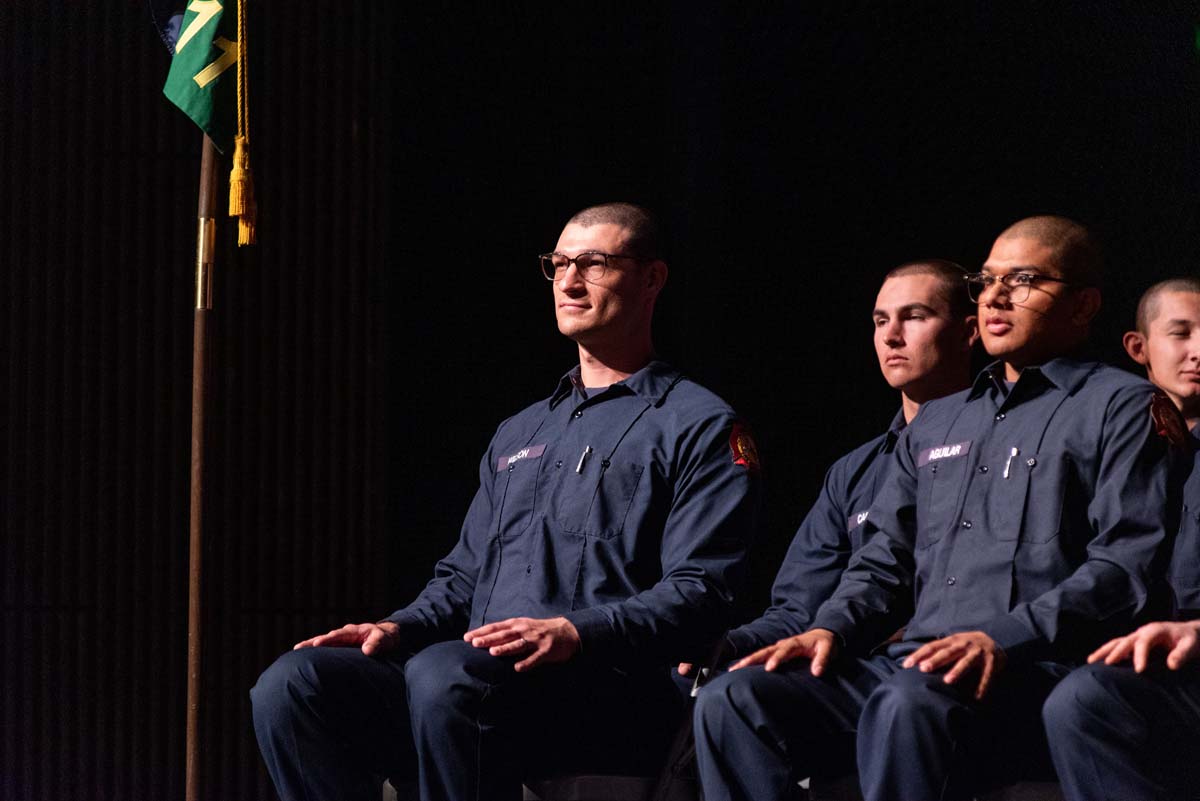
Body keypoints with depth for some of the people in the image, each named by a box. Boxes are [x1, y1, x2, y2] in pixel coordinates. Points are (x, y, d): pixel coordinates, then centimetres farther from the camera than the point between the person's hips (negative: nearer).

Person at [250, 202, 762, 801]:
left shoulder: (700, 428, 7)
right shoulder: (519, 435, 31)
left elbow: (699, 594, -6)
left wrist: (575, 633, -22)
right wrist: (398, 629, 7)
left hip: (612, 692, -7)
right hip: (477, 674, 7)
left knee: (446, 674, -38)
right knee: (292, 683, -18)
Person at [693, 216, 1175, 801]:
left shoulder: (1120, 407, 7)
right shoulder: (938, 421, 30)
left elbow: (1128, 562, -7)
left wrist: (1004, 639, -19)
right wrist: (832, 628, 6)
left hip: (1033, 671, -7)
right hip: (912, 660, 7)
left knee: (909, 705, -40)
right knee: (733, 698, -17)